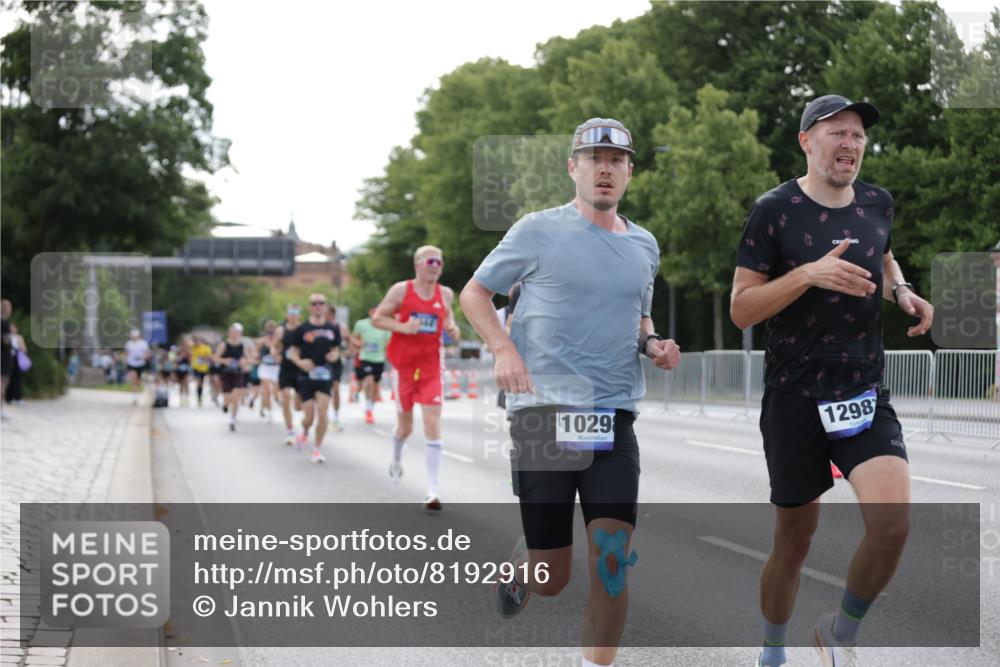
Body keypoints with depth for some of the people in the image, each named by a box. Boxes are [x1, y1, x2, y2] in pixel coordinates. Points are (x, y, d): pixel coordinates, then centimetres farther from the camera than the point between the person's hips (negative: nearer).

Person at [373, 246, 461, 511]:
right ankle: (396, 460, 47)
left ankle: (432, 490, -12)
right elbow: (377, 318, -3)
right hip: (403, 364, -1)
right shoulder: (401, 290, -6)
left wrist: (452, 328, 0)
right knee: (405, 426, 11)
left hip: (431, 367, 1)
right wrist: (402, 326, -19)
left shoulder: (446, 294, 3)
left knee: (433, 424, -11)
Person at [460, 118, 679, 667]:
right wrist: (504, 349, -10)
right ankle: (520, 563, 39)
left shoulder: (644, 245, 14)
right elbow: (474, 293, 7)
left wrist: (653, 344, 7)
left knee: (612, 562, -9)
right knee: (551, 579, 1)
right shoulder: (539, 231, 0)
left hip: (614, 419, 3)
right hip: (541, 412, -3)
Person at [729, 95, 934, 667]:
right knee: (794, 541, 8)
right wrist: (809, 274, -24)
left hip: (867, 396, 3)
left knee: (893, 521, -18)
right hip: (795, 399, -3)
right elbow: (740, 309, -11)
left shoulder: (877, 204, 5)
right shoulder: (775, 211, -8)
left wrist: (903, 292, 6)